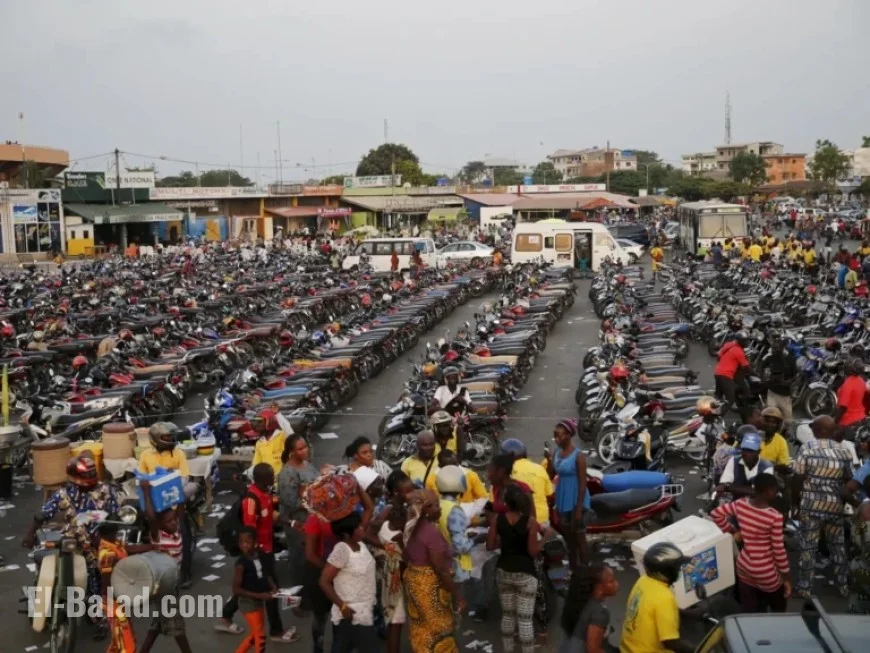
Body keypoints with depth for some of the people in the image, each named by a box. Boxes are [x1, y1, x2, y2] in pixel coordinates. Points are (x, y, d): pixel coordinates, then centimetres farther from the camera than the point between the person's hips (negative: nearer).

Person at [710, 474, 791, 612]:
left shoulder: (740, 505, -9)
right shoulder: (775, 516, -23)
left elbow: (715, 513, 4)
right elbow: (779, 550, -17)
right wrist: (786, 577, -5)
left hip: (744, 567, 5)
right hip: (766, 572, -5)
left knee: (749, 614, 18)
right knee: (778, 609, 23)